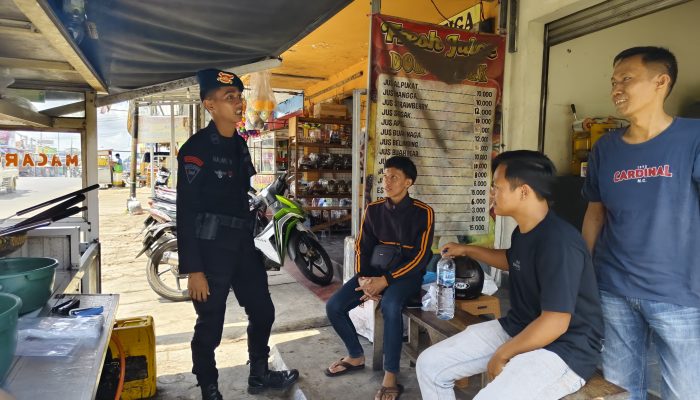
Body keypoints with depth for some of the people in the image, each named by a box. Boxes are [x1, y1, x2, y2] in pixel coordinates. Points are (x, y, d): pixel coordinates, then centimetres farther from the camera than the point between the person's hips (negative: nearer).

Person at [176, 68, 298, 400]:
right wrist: (193, 269, -19)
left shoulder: (240, 145, 11)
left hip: (243, 245, 8)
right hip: (211, 249, -7)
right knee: (210, 326, 5)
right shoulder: (196, 148, -12)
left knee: (263, 312, 16)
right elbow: (186, 212, -15)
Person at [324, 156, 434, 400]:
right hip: (375, 270, 5)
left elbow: (421, 257, -13)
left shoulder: (423, 212, -8)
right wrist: (363, 279, -12)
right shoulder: (373, 210, 5)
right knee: (334, 307, -12)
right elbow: (362, 248, 7)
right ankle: (356, 356, 14)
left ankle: (390, 379, -20)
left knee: (389, 306, -37)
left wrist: (384, 281, -21)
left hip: (407, 274, -5)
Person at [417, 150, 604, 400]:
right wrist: (467, 250, 26)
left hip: (562, 349, -8)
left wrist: (502, 355, -16)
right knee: (430, 364, 2)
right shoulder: (523, 231, 4)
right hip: (517, 330, 9)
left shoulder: (559, 242, -25)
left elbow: (554, 323, -27)